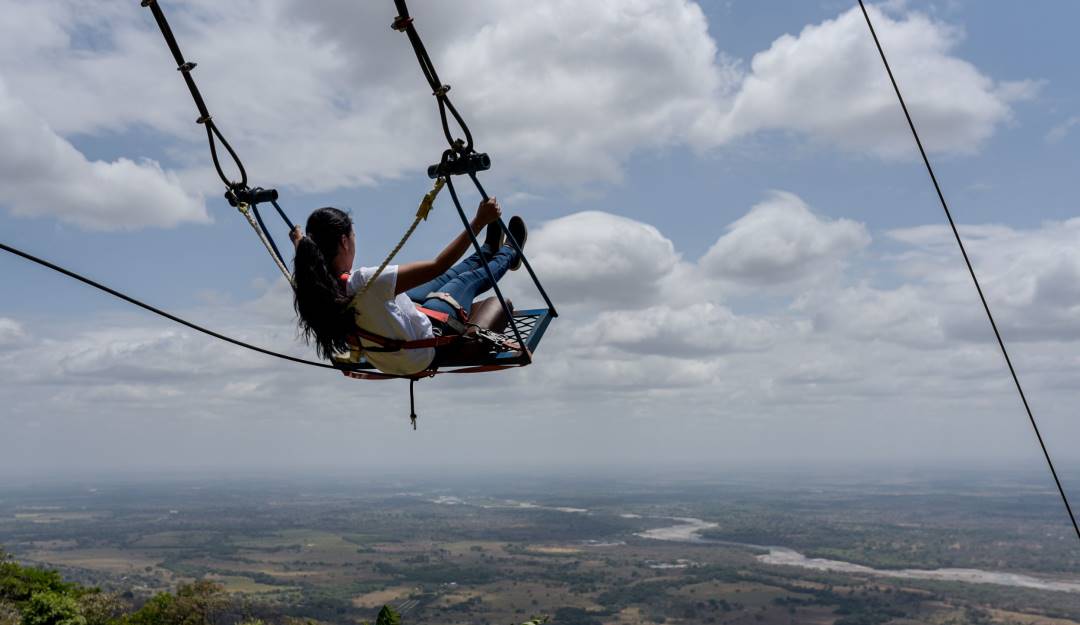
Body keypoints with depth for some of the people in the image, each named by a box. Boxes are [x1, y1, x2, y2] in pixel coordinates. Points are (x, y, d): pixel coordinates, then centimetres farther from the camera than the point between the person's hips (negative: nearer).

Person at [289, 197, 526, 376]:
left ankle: (488, 250, 55)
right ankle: (509, 255, 49)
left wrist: (299, 241, 28)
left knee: (445, 278, 25)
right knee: (467, 280, 17)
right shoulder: (366, 283, -42)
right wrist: (479, 221, -36)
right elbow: (438, 265, -40)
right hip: (424, 355, -6)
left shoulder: (312, 286, -20)